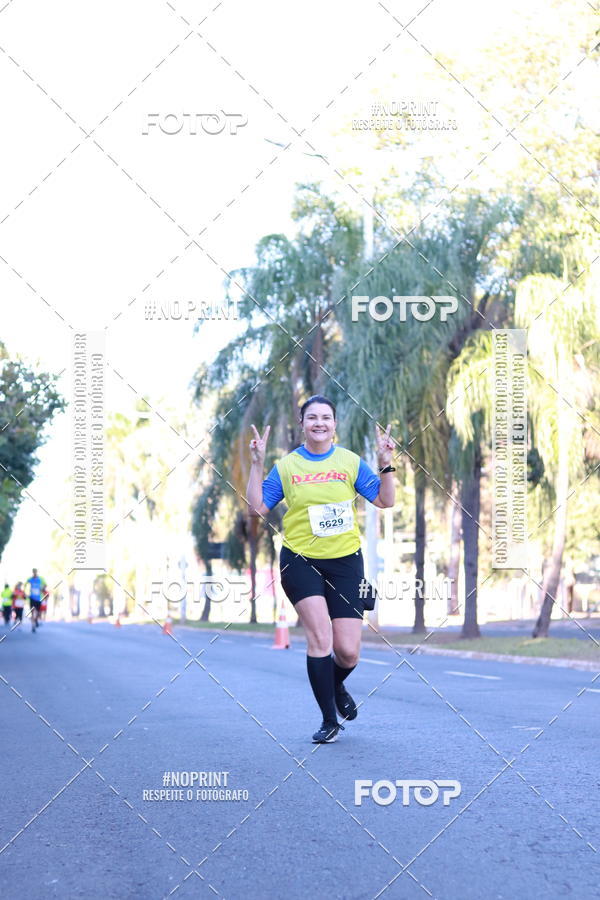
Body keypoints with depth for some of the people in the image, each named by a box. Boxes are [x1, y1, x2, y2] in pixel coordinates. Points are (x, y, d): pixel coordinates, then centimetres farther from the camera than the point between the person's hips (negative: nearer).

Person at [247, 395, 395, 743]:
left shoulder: (350, 462, 4)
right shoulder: (286, 466, 3)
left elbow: (385, 501, 4)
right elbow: (256, 508, 0)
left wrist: (386, 465, -9)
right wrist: (257, 464, -9)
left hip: (345, 561, 1)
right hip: (300, 560, -1)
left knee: (348, 652, -3)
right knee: (319, 634, -18)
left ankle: (337, 686, 35)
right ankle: (329, 721, -4)